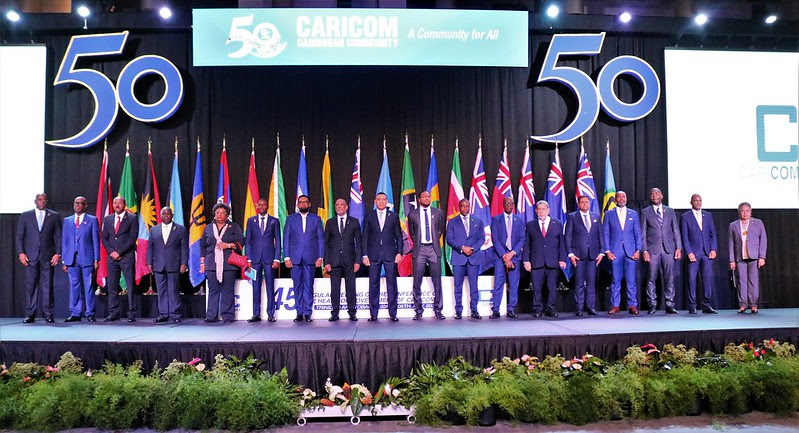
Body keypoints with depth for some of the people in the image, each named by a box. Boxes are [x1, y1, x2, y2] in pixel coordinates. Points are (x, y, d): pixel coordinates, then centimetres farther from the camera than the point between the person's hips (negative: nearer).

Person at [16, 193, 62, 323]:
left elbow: (59, 236, 6)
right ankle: (30, 314, 7)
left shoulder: (54, 216, 9)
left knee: (47, 285, 0)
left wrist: (58, 253, -3)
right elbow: (19, 236, 8)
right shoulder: (25, 216, 10)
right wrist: (20, 253, -3)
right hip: (30, 256, 1)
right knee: (31, 285, 1)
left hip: (48, 257, 0)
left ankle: (48, 314, 5)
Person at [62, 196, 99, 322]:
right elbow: (64, 241, 13)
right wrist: (64, 260, 7)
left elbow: (96, 240, 2)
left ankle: (90, 313, 6)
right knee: (74, 287, 6)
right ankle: (75, 313, 12)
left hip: (87, 259, -3)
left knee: (88, 287, 0)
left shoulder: (92, 220, 5)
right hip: (72, 259, 3)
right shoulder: (67, 221, 14)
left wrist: (96, 259, -4)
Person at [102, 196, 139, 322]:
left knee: (131, 286, -4)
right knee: (112, 286, 4)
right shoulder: (108, 219, 15)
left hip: (127, 256, -4)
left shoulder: (132, 218, 1)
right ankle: (113, 313, 9)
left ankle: (132, 314, 0)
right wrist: (111, 252, -3)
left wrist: (119, 252, -11)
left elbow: (132, 238, -6)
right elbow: (104, 238, 12)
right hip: (112, 256, 4)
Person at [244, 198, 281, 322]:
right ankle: (256, 314, 7)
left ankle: (270, 314, 6)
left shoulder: (274, 221, 7)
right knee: (256, 286, 2)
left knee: (270, 286, 1)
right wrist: (248, 259, 1)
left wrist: (277, 259, -4)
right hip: (255, 258, 1)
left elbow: (278, 241, 5)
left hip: (269, 257, -1)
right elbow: (247, 241, 10)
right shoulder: (251, 221, 11)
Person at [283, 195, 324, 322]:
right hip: (295, 258, 1)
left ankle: (308, 313, 6)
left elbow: (321, 239, 6)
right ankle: (299, 313, 11)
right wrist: (287, 257, -2)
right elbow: (286, 238, 7)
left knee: (308, 286, 0)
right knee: (298, 286, 3)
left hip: (310, 258, 0)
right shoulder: (290, 219, 10)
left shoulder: (316, 219, 9)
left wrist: (320, 257, -2)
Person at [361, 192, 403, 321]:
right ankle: (373, 314, 8)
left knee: (392, 284, 1)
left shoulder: (393, 216, 9)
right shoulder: (369, 216, 8)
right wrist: (365, 255, -2)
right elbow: (364, 236, 6)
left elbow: (399, 236, 9)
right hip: (374, 255, 0)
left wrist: (399, 252, -2)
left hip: (390, 254, 0)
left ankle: (393, 313, 7)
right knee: (373, 284, 2)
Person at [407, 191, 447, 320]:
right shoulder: (412, 214, 8)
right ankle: (418, 310, 9)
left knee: (437, 281, 2)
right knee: (417, 282, 0)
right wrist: (417, 242, 8)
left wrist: (435, 239, 10)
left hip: (434, 249, 1)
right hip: (419, 249, 0)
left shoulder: (438, 212, 9)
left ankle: (438, 310, 10)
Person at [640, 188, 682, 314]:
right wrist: (644, 250, -5)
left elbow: (676, 230, 11)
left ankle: (669, 305, 8)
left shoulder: (670, 211, 13)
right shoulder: (645, 212, 7)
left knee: (669, 278, 2)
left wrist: (678, 247, 2)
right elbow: (643, 233, 4)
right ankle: (652, 305, 4)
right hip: (653, 249, -2)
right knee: (651, 279, -2)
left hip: (669, 248, 2)